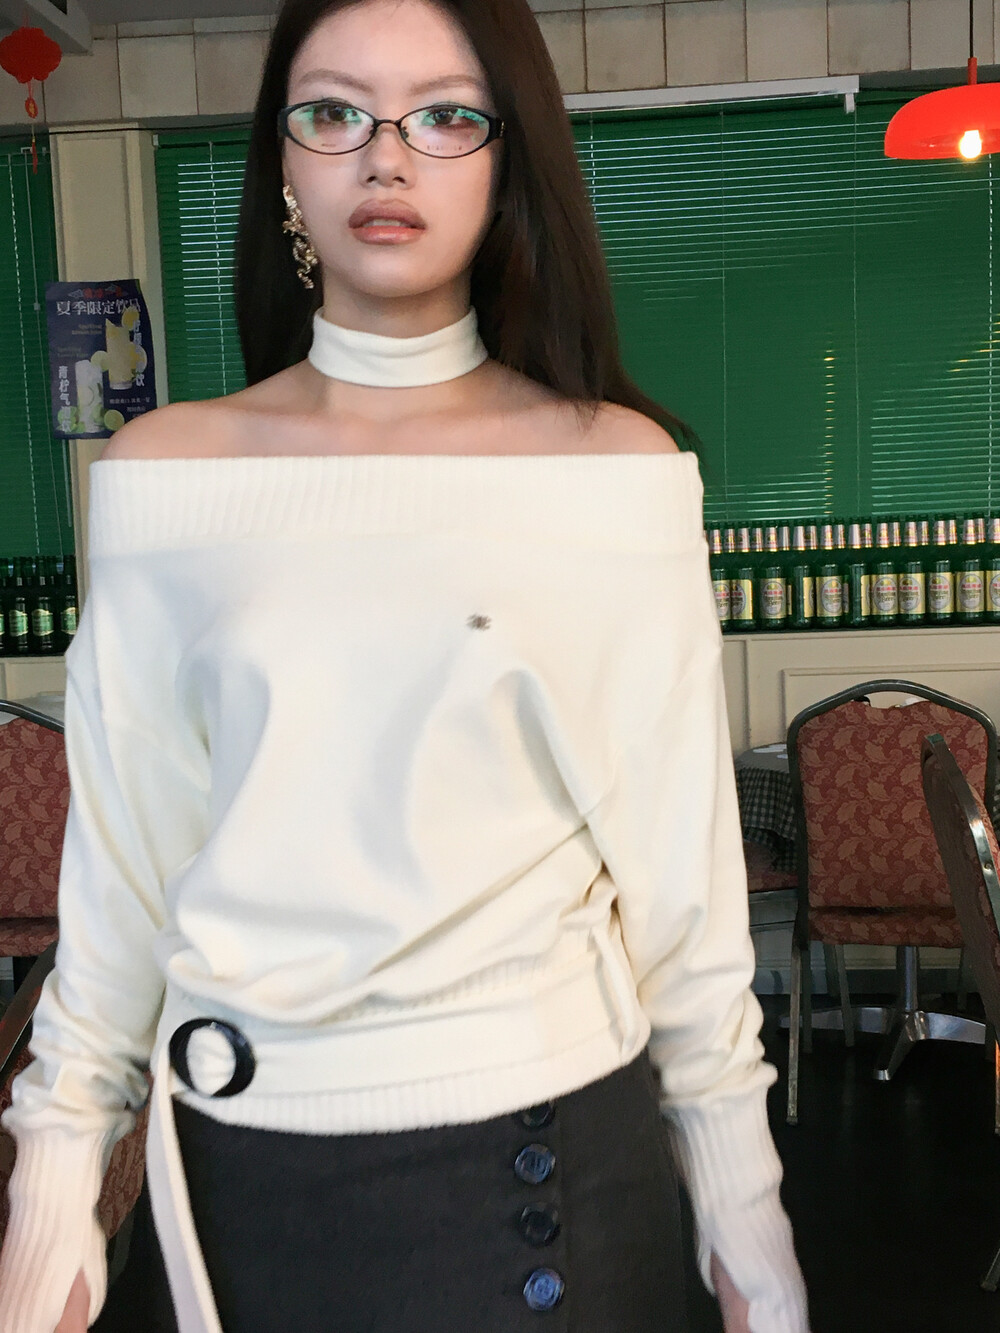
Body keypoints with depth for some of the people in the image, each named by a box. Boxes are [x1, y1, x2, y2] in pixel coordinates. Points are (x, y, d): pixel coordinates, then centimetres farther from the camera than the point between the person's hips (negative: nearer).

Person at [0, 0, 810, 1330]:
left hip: (544, 1147, -1)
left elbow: (679, 848, -2)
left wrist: (742, 1197, 3)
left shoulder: (621, 464, -5)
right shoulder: (164, 470, -2)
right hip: (238, 1159, 2)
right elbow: (121, 849, 2)